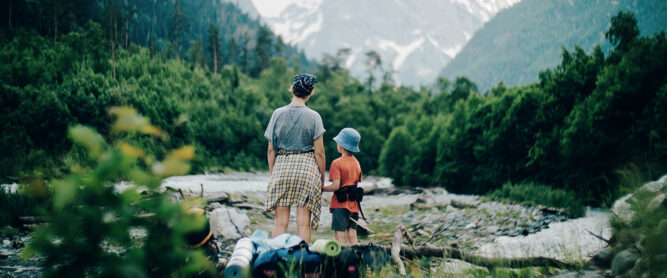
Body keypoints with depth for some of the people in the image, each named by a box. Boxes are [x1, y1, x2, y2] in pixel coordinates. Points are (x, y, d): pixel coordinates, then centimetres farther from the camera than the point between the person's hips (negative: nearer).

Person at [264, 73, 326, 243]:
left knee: (280, 221, 6)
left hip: (281, 167, 2)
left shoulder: (278, 114, 2)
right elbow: (319, 152, -2)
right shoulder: (313, 116, -3)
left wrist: (272, 174, 14)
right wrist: (322, 177, 8)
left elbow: (271, 149, 4)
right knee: (303, 222, 3)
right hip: (307, 167, -2)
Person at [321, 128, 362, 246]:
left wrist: (321, 188, -4)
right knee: (352, 236, 9)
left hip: (340, 204, -6)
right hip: (354, 204, 6)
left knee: (340, 237, -3)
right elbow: (356, 183, 11)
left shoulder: (337, 163, -11)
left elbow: (336, 186, -17)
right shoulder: (356, 163, 9)